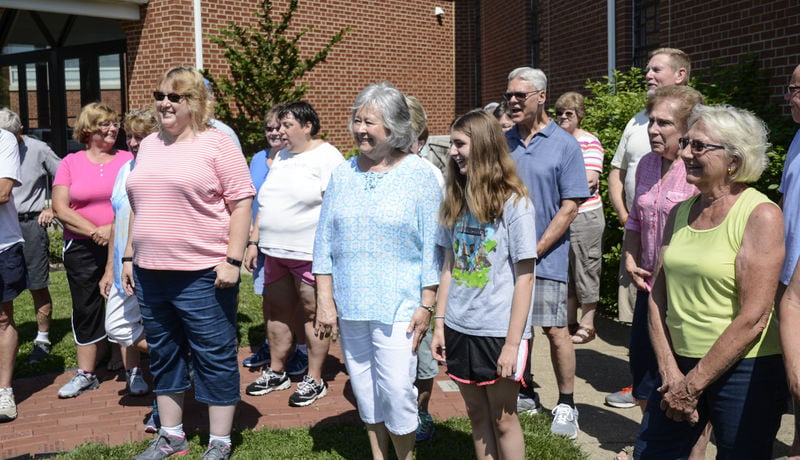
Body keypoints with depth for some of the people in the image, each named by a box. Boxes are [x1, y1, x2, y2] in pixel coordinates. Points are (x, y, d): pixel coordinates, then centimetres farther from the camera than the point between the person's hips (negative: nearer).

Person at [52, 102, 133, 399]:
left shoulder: (127, 160, 2)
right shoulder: (70, 163, 4)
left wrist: (114, 228, -17)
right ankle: (85, 374, 20)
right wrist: (93, 231, -14)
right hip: (82, 248, 1)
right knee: (85, 310, 9)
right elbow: (60, 208, -3)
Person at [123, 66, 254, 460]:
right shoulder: (148, 146, 14)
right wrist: (129, 257, 15)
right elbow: (138, 207, 19)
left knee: (214, 359, 3)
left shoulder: (217, 144, -6)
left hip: (202, 275, -7)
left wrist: (232, 260, -16)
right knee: (164, 356, 16)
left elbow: (241, 204, -11)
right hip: (150, 274, 7)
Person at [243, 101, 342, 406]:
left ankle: (314, 380, 12)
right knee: (277, 311, 14)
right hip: (275, 252, 8)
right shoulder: (281, 157, 17)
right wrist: (254, 242, 15)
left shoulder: (327, 157, -7)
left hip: (310, 255, -8)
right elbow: (265, 206, 19)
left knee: (313, 314, 1)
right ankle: (276, 372, 28)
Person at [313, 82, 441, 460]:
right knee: (364, 390, 13)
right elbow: (324, 240, 7)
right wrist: (324, 300, 2)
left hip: (398, 306, -4)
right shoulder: (343, 174, 6)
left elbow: (431, 245, -5)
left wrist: (426, 305, -9)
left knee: (396, 391, -5)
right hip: (349, 305, 4)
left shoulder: (418, 174, -5)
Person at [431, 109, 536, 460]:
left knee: (503, 418, 8)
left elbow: (524, 277, -11)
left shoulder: (513, 202, -11)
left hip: (499, 332, -5)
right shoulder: (456, 201, 6)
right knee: (477, 415, 15)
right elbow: (449, 268, 10)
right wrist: (439, 323, 6)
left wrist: (513, 342, -13)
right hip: (459, 329, 5)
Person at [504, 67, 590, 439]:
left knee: (554, 330, 0)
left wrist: (535, 250, -12)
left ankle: (566, 404, 15)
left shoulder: (564, 145, -5)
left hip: (547, 257, -4)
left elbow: (569, 207, -8)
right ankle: (524, 394, 29)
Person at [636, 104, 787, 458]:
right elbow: (659, 296, 4)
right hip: (680, 365, 6)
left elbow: (752, 319, -17)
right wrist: (670, 372, -7)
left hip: (744, 371, -5)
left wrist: (692, 385, -14)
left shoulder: (762, 215, -13)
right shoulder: (680, 213, 6)